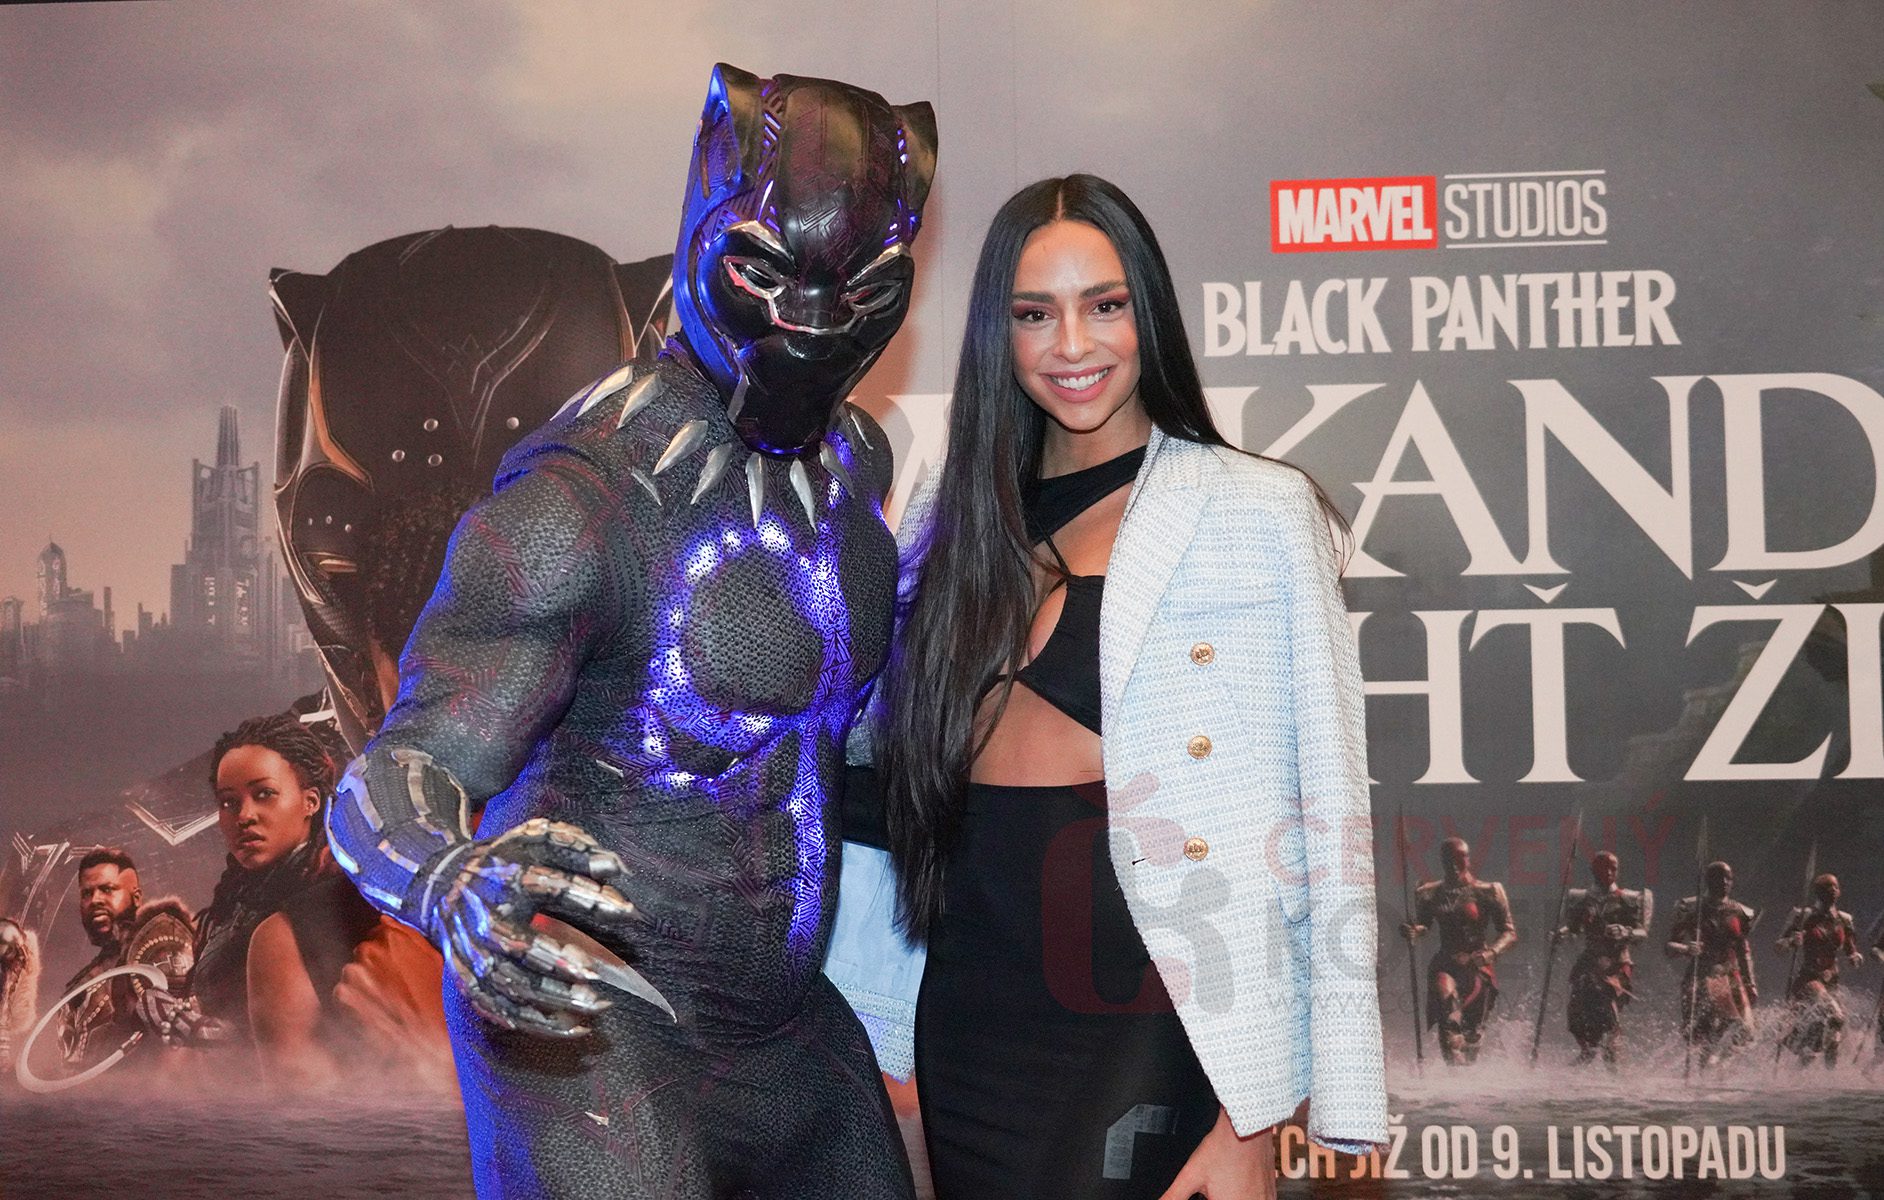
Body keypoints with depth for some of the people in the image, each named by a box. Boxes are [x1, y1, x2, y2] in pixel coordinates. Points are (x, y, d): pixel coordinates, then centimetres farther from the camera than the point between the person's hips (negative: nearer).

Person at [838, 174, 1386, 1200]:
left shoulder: (1255, 512, -6)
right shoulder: (954, 521, 9)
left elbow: (1323, 812, -9)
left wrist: (1259, 1112, -13)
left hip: (1144, 1027, -4)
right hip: (971, 1025, 5)